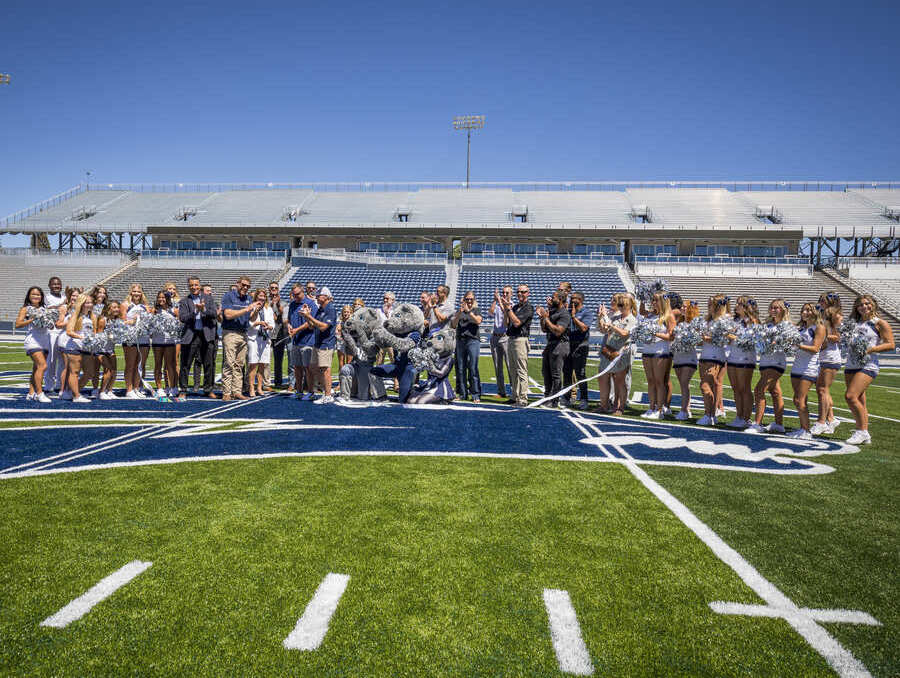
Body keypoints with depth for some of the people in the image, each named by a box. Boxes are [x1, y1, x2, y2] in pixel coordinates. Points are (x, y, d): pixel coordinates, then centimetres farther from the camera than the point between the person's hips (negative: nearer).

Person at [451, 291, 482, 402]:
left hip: (473, 340, -3)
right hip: (460, 341, 3)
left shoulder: (476, 310, 10)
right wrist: (460, 313, -8)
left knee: (473, 368, -10)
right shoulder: (458, 311, 16)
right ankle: (463, 394, 11)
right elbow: (453, 325, 4)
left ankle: (476, 395, -8)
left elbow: (478, 321, -9)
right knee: (460, 369, 3)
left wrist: (468, 311, -13)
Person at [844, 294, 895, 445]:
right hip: (851, 365, 6)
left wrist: (870, 349, -16)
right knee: (859, 401, 8)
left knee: (850, 396, -18)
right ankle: (865, 435, 15)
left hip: (868, 365, -6)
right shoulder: (854, 323, 17)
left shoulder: (880, 323, 0)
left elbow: (890, 345, -5)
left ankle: (862, 432, -7)